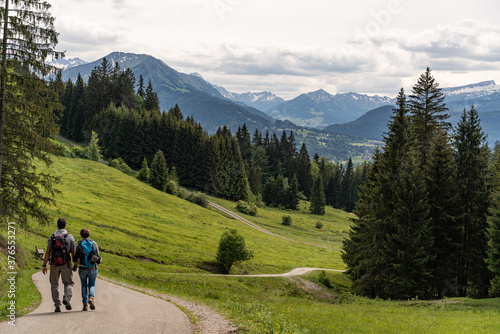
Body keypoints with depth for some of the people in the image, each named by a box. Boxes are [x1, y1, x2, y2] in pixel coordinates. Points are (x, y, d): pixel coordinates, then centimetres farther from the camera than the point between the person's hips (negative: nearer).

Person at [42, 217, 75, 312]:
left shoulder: (51, 237, 1)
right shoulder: (70, 237, -2)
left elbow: (47, 252, -2)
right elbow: (73, 252, -1)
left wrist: (44, 265, 2)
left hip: (54, 264, 1)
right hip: (66, 264, -1)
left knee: (54, 285, 12)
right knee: (68, 283, 12)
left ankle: (57, 305, 5)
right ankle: (67, 297, -16)